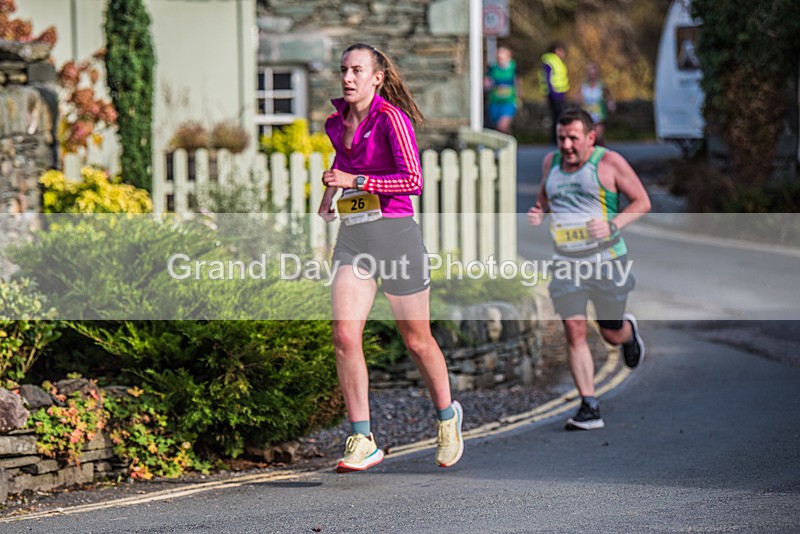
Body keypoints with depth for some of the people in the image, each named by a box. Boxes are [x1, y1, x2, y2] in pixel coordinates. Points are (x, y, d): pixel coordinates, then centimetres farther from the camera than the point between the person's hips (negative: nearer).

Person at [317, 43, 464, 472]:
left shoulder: (392, 118, -10)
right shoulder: (336, 123, 10)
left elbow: (413, 181, -19)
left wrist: (357, 181, -22)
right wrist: (328, 196, 30)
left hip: (396, 234, -5)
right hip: (352, 239, 5)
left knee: (417, 341, 7)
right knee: (344, 336, -13)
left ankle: (447, 416, 34)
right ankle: (362, 441, -8)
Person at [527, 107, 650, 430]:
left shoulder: (609, 162, -7)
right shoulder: (551, 162, 8)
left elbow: (642, 202, -3)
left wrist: (613, 225, -18)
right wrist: (538, 213, 2)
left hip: (607, 261, -3)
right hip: (567, 263, 3)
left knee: (612, 335, 7)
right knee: (574, 330, -11)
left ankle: (629, 332, 47)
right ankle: (589, 408, -9)